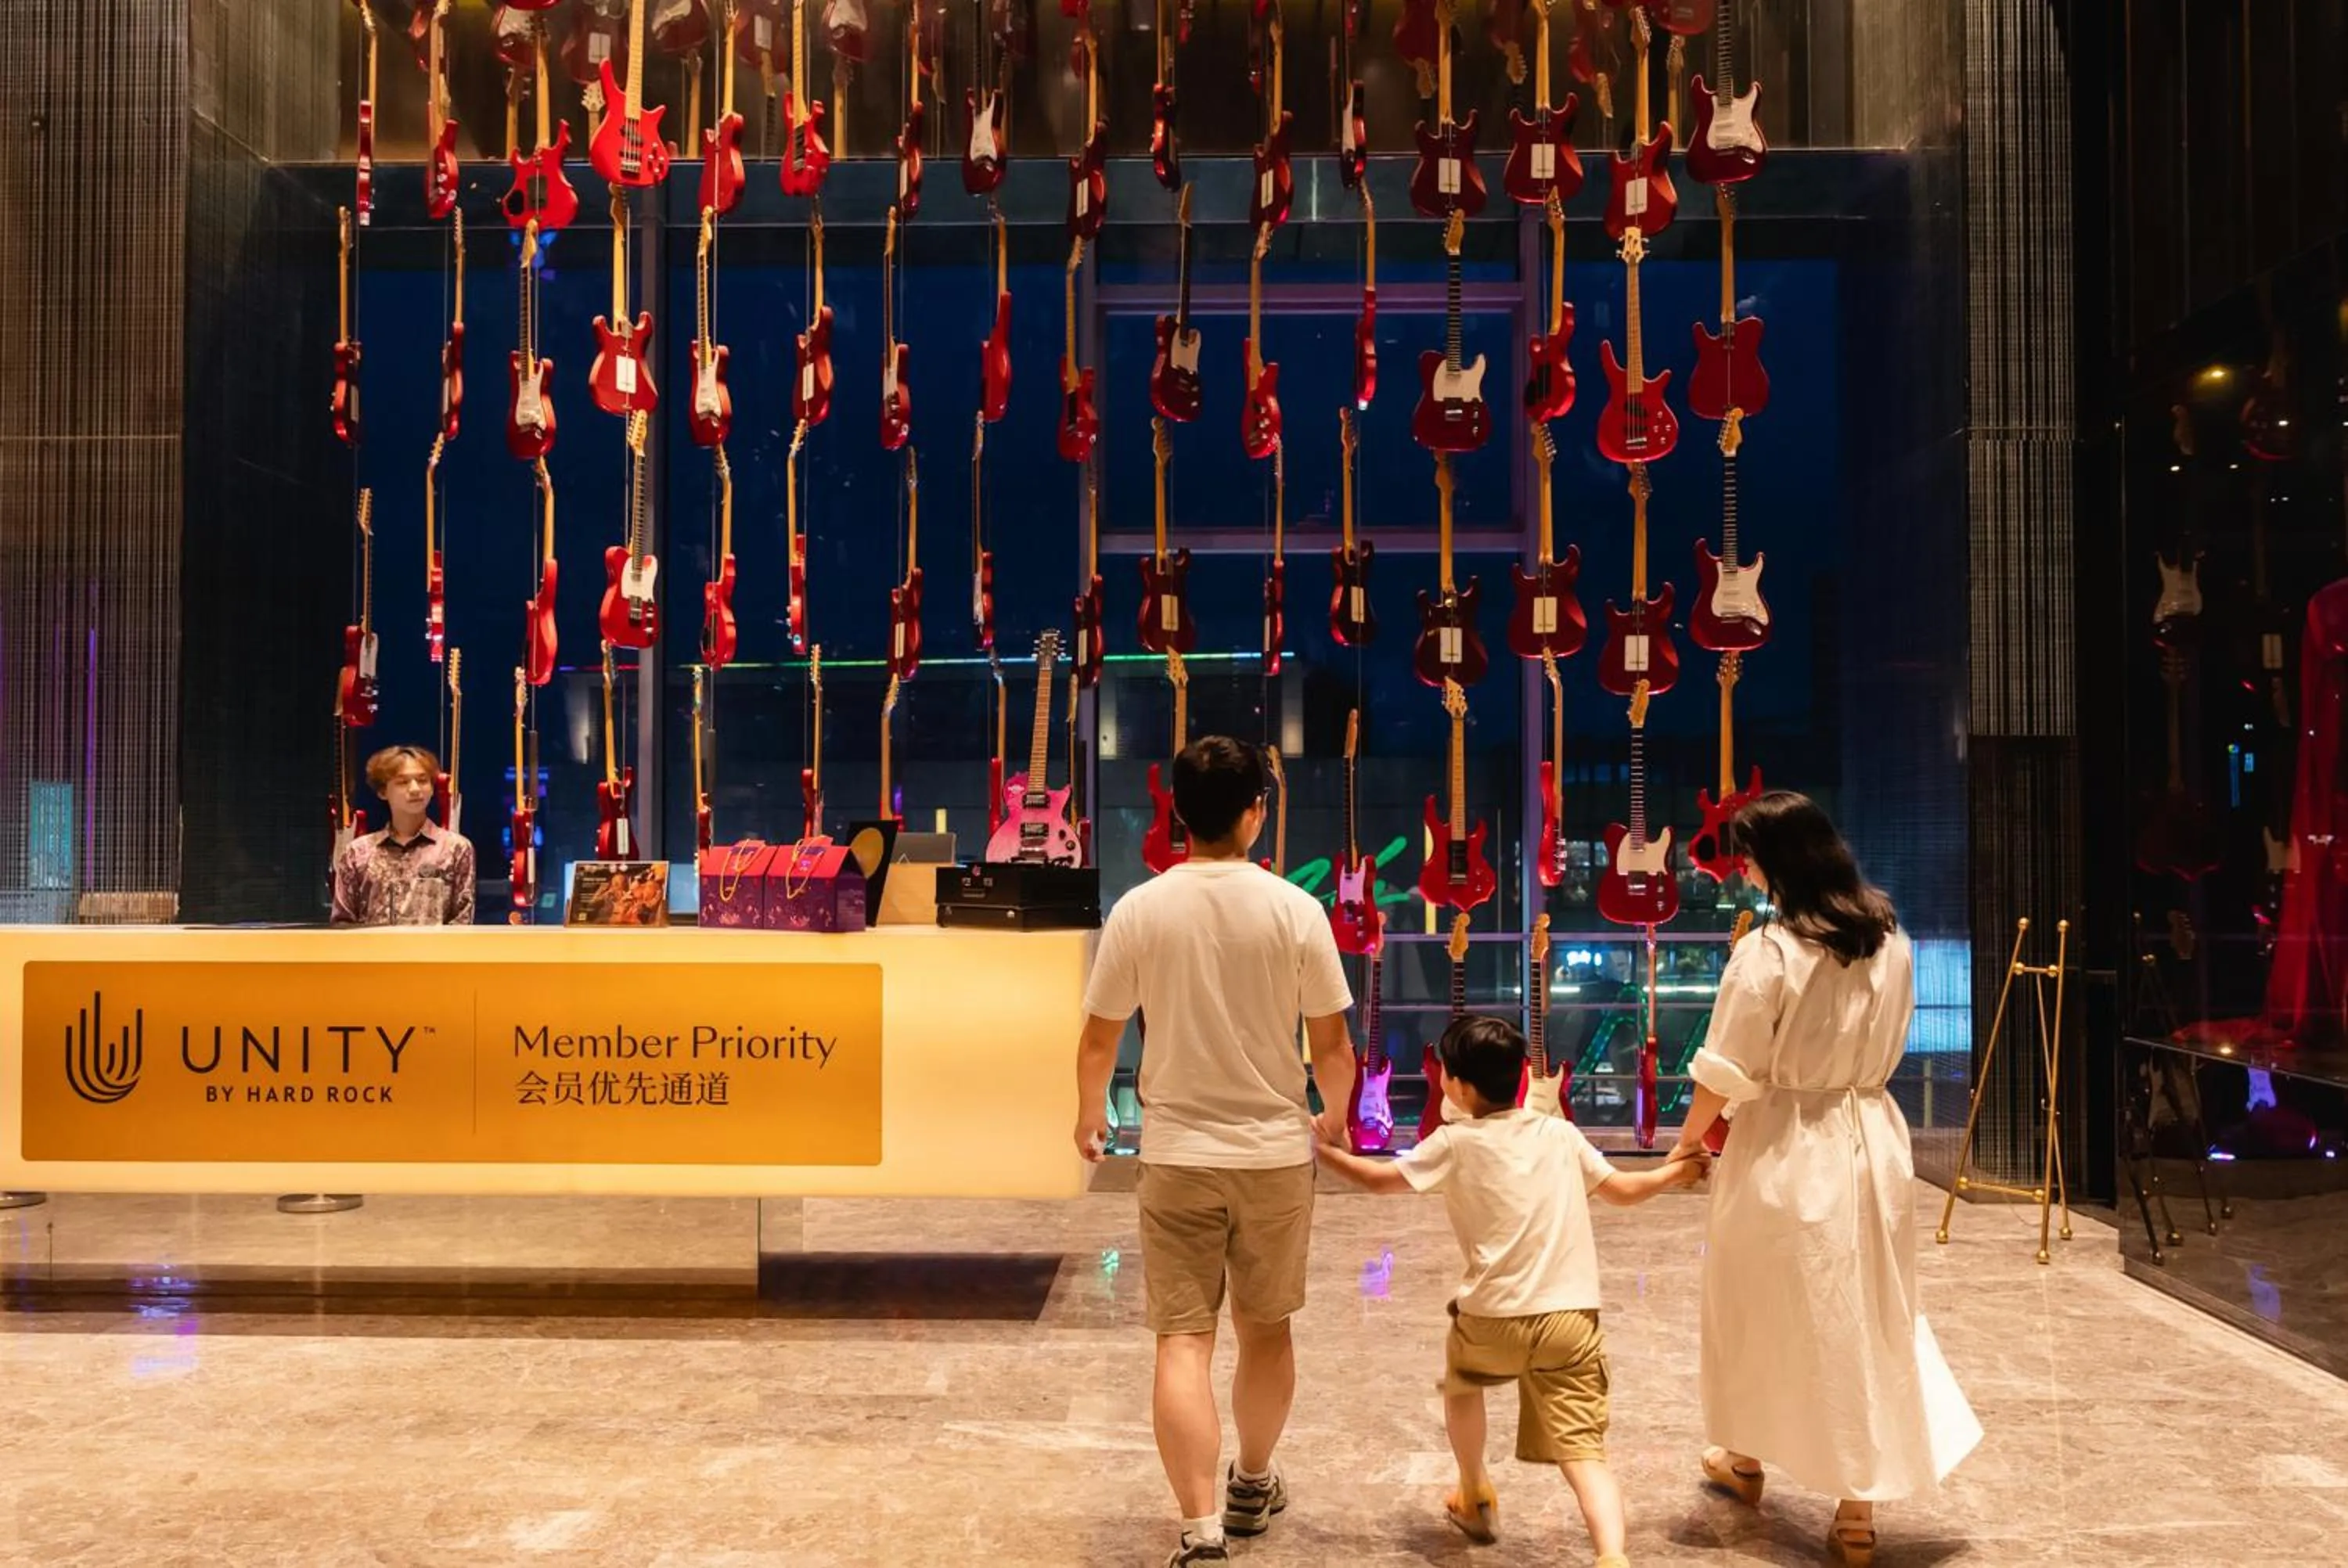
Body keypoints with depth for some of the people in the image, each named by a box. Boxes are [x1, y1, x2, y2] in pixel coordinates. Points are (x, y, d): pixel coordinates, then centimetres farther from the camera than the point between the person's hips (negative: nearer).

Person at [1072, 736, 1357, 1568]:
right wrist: (1335, 1116, 18)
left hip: (1177, 1154, -1)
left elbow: (1099, 1037, 0)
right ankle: (1253, 1484, 38)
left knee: (1183, 1341, 3)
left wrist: (1090, 1117, 19)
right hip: (1275, 1152, 1)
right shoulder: (1296, 910, -9)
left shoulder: (1139, 911, -8)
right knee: (1265, 1328, 19)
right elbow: (1331, 1043, -2)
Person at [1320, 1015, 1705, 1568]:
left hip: (1493, 1317, -2)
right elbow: (1623, 1189, 21)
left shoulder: (1457, 1142, 1)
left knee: (1461, 1382, 31)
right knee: (1583, 1449, -2)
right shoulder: (1561, 1134, 12)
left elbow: (1379, 1178, 6)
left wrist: (1328, 1151, 22)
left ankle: (1476, 1499, 44)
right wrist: (1674, 1171, 39)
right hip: (1572, 1317, 2)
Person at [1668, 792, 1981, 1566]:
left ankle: (1746, 1461, 36)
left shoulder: (1768, 951, -18)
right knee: (1869, 1318, 11)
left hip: (1784, 1151, -5)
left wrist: (1689, 1139, 3)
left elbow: (1728, 1073, -13)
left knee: (1762, 1314, 15)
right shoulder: (1890, 939, 1)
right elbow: (1886, 1046, 12)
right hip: (1871, 1140, 5)